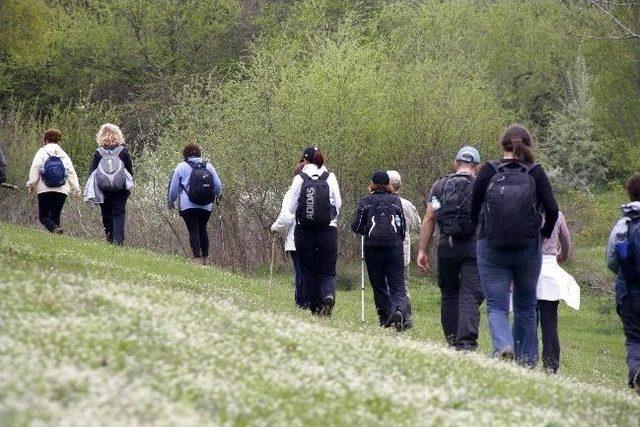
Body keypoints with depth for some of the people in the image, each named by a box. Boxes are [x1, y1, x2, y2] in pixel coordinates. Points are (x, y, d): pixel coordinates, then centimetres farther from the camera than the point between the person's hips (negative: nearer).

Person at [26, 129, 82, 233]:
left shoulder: (42, 152, 4)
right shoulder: (63, 155, 13)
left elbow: (34, 170, -4)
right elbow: (71, 172, 9)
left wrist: (31, 185, 0)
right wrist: (76, 189, 9)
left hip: (44, 190, -3)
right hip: (61, 190, 3)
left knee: (43, 216, -1)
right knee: (55, 216, 10)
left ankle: (54, 228, -28)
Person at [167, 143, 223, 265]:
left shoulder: (182, 167, 1)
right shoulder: (208, 166, 10)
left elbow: (174, 187, 4)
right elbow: (218, 186, 14)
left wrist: (171, 202, 20)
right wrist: (216, 196, 35)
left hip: (188, 206, -4)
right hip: (206, 207, 4)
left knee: (193, 231, -5)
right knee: (202, 230, 15)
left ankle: (197, 257, -15)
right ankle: (205, 258, 15)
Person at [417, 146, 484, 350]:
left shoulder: (440, 186, 10)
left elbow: (429, 219, 5)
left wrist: (423, 251, 6)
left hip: (447, 246, 2)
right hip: (474, 246, -2)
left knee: (449, 294, 15)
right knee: (470, 296, -5)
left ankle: (452, 341, 16)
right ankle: (467, 342, -18)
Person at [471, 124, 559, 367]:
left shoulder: (488, 172, -2)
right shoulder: (535, 173, -2)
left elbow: (473, 212, 0)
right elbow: (552, 210, -8)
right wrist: (545, 234, 11)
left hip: (491, 248, -1)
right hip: (529, 248, 1)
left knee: (496, 306, 2)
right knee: (525, 306, 17)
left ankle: (503, 345, -25)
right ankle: (526, 359, 20)